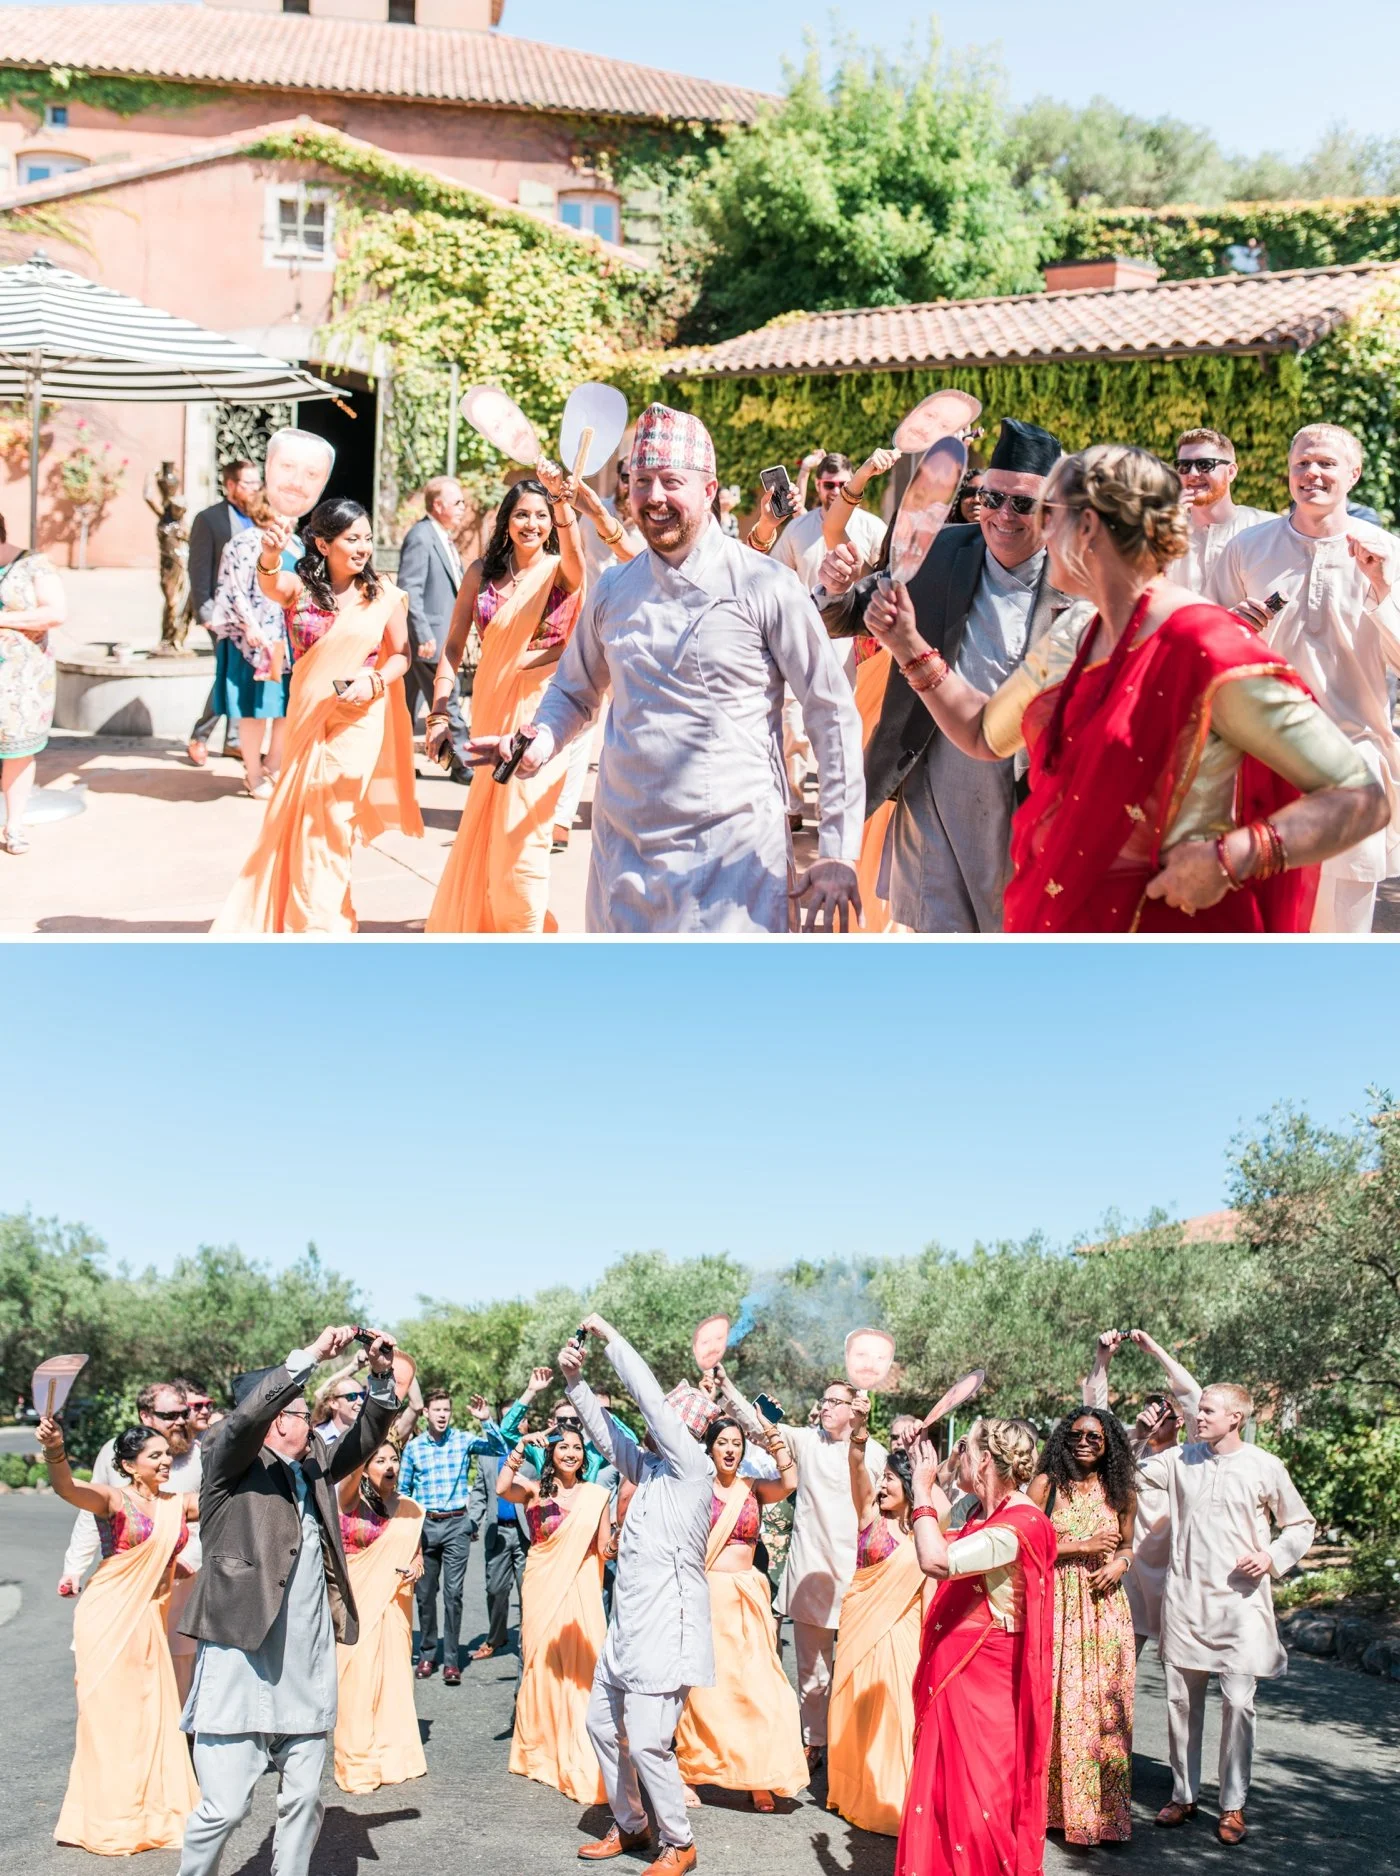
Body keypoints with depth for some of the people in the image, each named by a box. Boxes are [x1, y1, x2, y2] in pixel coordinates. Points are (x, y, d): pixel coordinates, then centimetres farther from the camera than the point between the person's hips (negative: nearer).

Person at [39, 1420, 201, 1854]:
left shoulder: (178, 1504, 9)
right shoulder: (112, 1499, -9)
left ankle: (154, 1812, 21)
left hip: (149, 1620, 5)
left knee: (153, 1717, 8)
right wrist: (55, 1450, -47)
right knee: (109, 1717, -1)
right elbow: (67, 1487, -27)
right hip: (108, 1618, -5)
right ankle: (109, 1822, 10)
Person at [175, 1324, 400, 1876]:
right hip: (243, 1657, -6)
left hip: (308, 1664, 7)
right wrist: (311, 1355, -23)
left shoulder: (312, 1463, 15)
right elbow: (246, 1415, -20)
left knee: (303, 1797, 10)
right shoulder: (232, 1463, -3)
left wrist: (382, 1377, -1)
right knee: (225, 1805, -6)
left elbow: (363, 1442, 14)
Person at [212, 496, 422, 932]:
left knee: (324, 823, 1)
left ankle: (320, 924, 17)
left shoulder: (383, 596, -3)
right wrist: (270, 557, -50)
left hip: (359, 721, -1)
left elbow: (400, 654, 6)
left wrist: (374, 681, -15)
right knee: (300, 822, 9)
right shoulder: (300, 587, -4)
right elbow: (270, 585, -27)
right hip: (307, 718, 1)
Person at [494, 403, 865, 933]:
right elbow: (573, 692, 23)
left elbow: (834, 717, -4)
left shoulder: (766, 588, -5)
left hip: (733, 859, -4)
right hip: (623, 854, 5)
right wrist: (542, 739, -1)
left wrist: (839, 854, -8)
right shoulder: (613, 590, 9)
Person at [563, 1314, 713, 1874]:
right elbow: (605, 1430, 15)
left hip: (665, 1627, -9)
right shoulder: (648, 1467, 11)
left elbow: (651, 1399, -17)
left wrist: (610, 1336, -12)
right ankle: (628, 1824, 33)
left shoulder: (691, 1468, -11)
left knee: (647, 1741, -9)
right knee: (603, 1724, 15)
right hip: (626, 1626, 9)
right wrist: (575, 1381, 1)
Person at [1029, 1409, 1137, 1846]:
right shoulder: (1046, 1484, -1)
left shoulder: (1120, 1492, 9)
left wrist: (1119, 1563, -1)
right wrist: (1081, 1546, -11)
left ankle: (1104, 1810, 11)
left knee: (1105, 1707, 2)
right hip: (1055, 1607, -3)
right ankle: (1052, 1805, 8)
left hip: (1104, 1609, 3)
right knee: (1057, 1705, -2)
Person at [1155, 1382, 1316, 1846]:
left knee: (1238, 1703, -5)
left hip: (1240, 1599, -3)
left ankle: (1233, 1806, 6)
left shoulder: (1265, 1467, -2)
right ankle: (1184, 1794, 20)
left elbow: (1301, 1524, 7)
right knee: (1181, 1699, 7)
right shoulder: (1180, 1459, 6)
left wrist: (1273, 1556, -6)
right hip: (1184, 1597, 3)